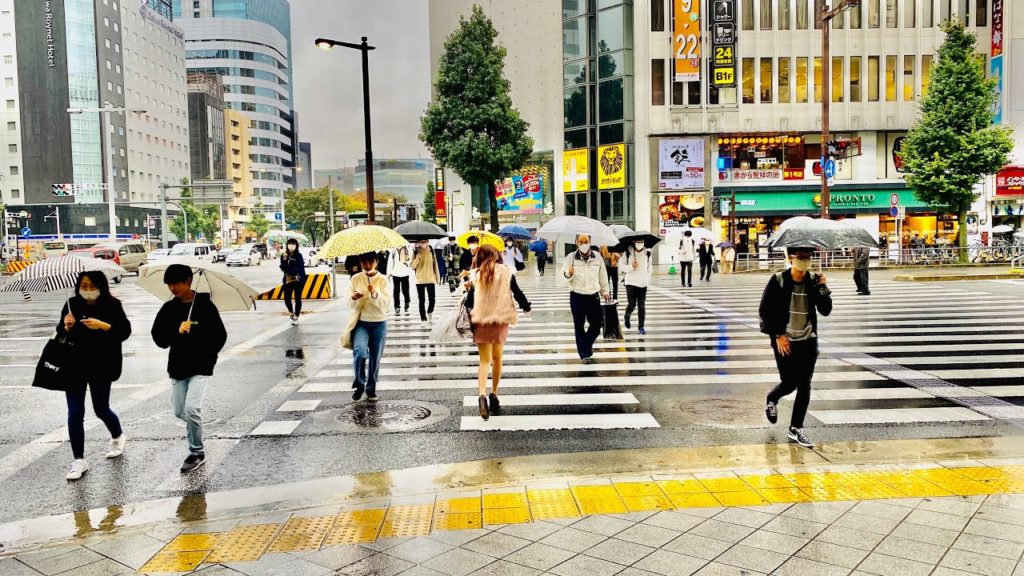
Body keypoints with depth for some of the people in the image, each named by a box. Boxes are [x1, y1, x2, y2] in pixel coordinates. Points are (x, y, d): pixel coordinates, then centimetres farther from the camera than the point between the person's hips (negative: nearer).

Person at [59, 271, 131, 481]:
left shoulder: (112, 305, -6)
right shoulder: (72, 304, 1)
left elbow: (125, 330, -12)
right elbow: (60, 334, 5)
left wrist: (103, 326, -26)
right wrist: (66, 327, -17)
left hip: (102, 367, -2)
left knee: (101, 409, 10)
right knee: (75, 413, -1)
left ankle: (118, 436, 41)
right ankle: (78, 460, 8)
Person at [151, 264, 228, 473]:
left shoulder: (205, 305, -7)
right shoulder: (169, 308, 2)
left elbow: (220, 336, -2)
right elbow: (158, 337, -1)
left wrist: (208, 357, -8)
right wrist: (177, 331, -18)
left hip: (201, 367, -5)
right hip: (177, 367, 5)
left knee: (192, 408, -16)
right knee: (179, 411, 11)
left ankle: (197, 453, -1)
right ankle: (195, 426, 43)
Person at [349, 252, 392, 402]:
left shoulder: (383, 280, 0)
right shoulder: (355, 279, 2)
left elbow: (387, 304, -9)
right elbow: (351, 306, 4)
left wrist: (375, 293, -24)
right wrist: (354, 298, -18)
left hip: (379, 324, 1)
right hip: (361, 323, -1)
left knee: (375, 358, 7)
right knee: (359, 351, -24)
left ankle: (371, 389, 26)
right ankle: (359, 384, -2)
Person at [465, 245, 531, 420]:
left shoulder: (476, 275, -4)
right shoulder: (506, 272, -3)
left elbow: (469, 302, -5)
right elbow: (517, 293, 1)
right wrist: (526, 306, 18)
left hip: (481, 322, -1)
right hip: (501, 320, 1)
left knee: (484, 360, 2)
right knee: (497, 358, 17)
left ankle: (482, 395, -18)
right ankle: (494, 394, 21)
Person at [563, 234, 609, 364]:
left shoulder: (597, 256, 5)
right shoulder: (571, 257, -3)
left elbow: (602, 275, 14)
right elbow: (564, 272, -9)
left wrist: (605, 291, 18)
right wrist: (568, 273, -32)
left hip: (593, 295, 2)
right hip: (577, 296, -2)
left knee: (597, 324, 6)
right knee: (579, 326, 1)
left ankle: (587, 344, 33)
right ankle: (584, 354, 11)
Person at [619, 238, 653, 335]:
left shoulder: (647, 254, 5)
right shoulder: (627, 253, -4)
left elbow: (649, 268, 16)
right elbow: (622, 266, -1)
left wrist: (648, 278, 6)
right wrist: (631, 267, -17)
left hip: (643, 283, 3)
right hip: (631, 282, -2)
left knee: (642, 306, 2)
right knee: (632, 304, -5)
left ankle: (641, 327, 10)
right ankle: (627, 317, 28)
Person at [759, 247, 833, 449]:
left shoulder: (814, 281, 1)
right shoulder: (778, 280, -7)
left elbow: (825, 310, 0)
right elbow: (764, 310, -5)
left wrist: (823, 289, -14)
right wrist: (778, 334, -9)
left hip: (808, 341, 3)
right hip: (784, 341, -3)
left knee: (804, 386, 2)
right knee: (789, 383, -1)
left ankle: (796, 428, 13)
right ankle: (771, 400, 34)